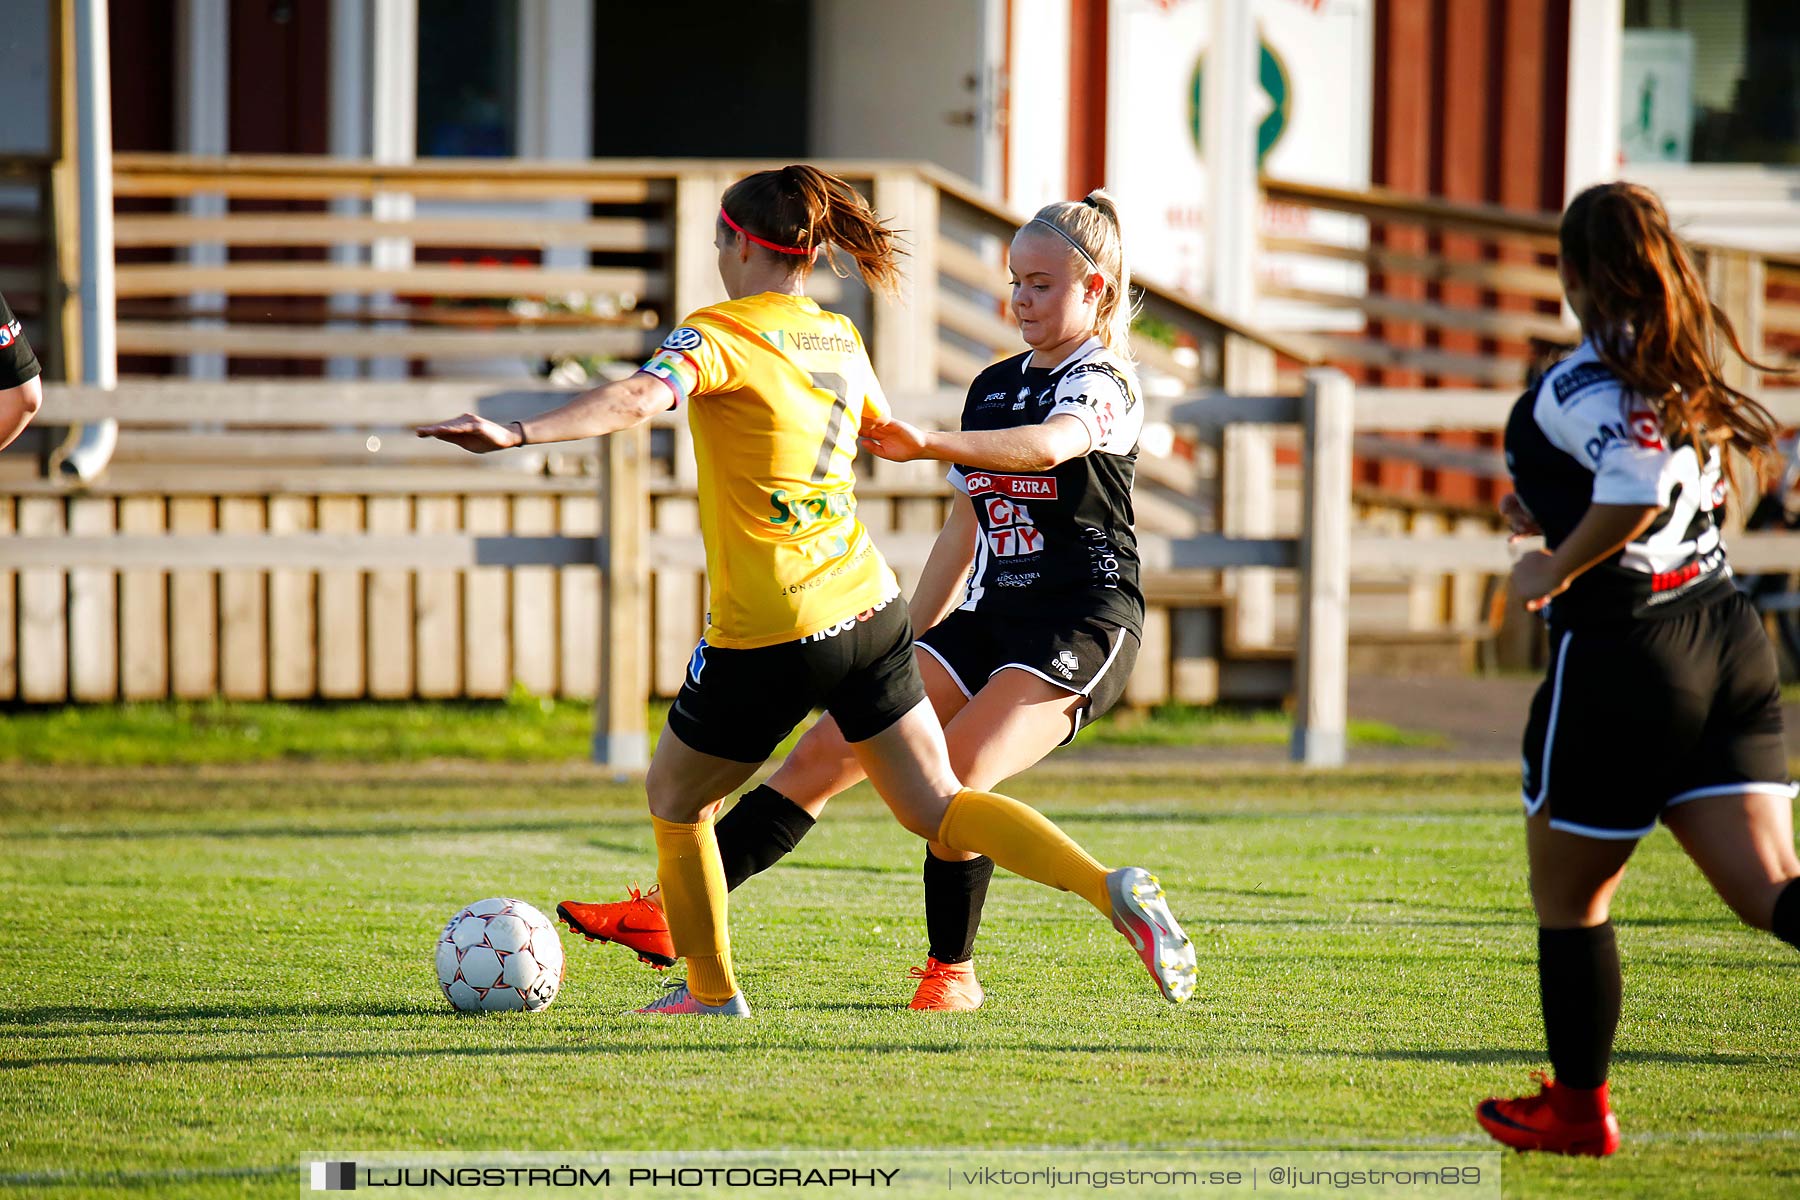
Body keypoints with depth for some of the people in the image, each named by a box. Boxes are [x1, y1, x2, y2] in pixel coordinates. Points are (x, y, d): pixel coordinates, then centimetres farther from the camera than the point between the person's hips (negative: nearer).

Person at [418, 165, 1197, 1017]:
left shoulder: (717, 334, -10)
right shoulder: (841, 339, 10)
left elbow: (637, 400, -30)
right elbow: (889, 434, 29)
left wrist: (517, 433, -41)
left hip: (765, 636, -6)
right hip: (869, 610, 6)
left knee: (674, 796, 17)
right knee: (939, 807, 10)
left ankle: (712, 993, 22)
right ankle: (1111, 888, -9)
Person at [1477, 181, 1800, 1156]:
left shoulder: (1583, 382, -14)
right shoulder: (1683, 368, 14)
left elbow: (1641, 482, -30)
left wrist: (1552, 569, -16)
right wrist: (1554, 511, 19)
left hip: (1623, 657, -7)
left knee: (1568, 898, 13)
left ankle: (1576, 1107, 24)